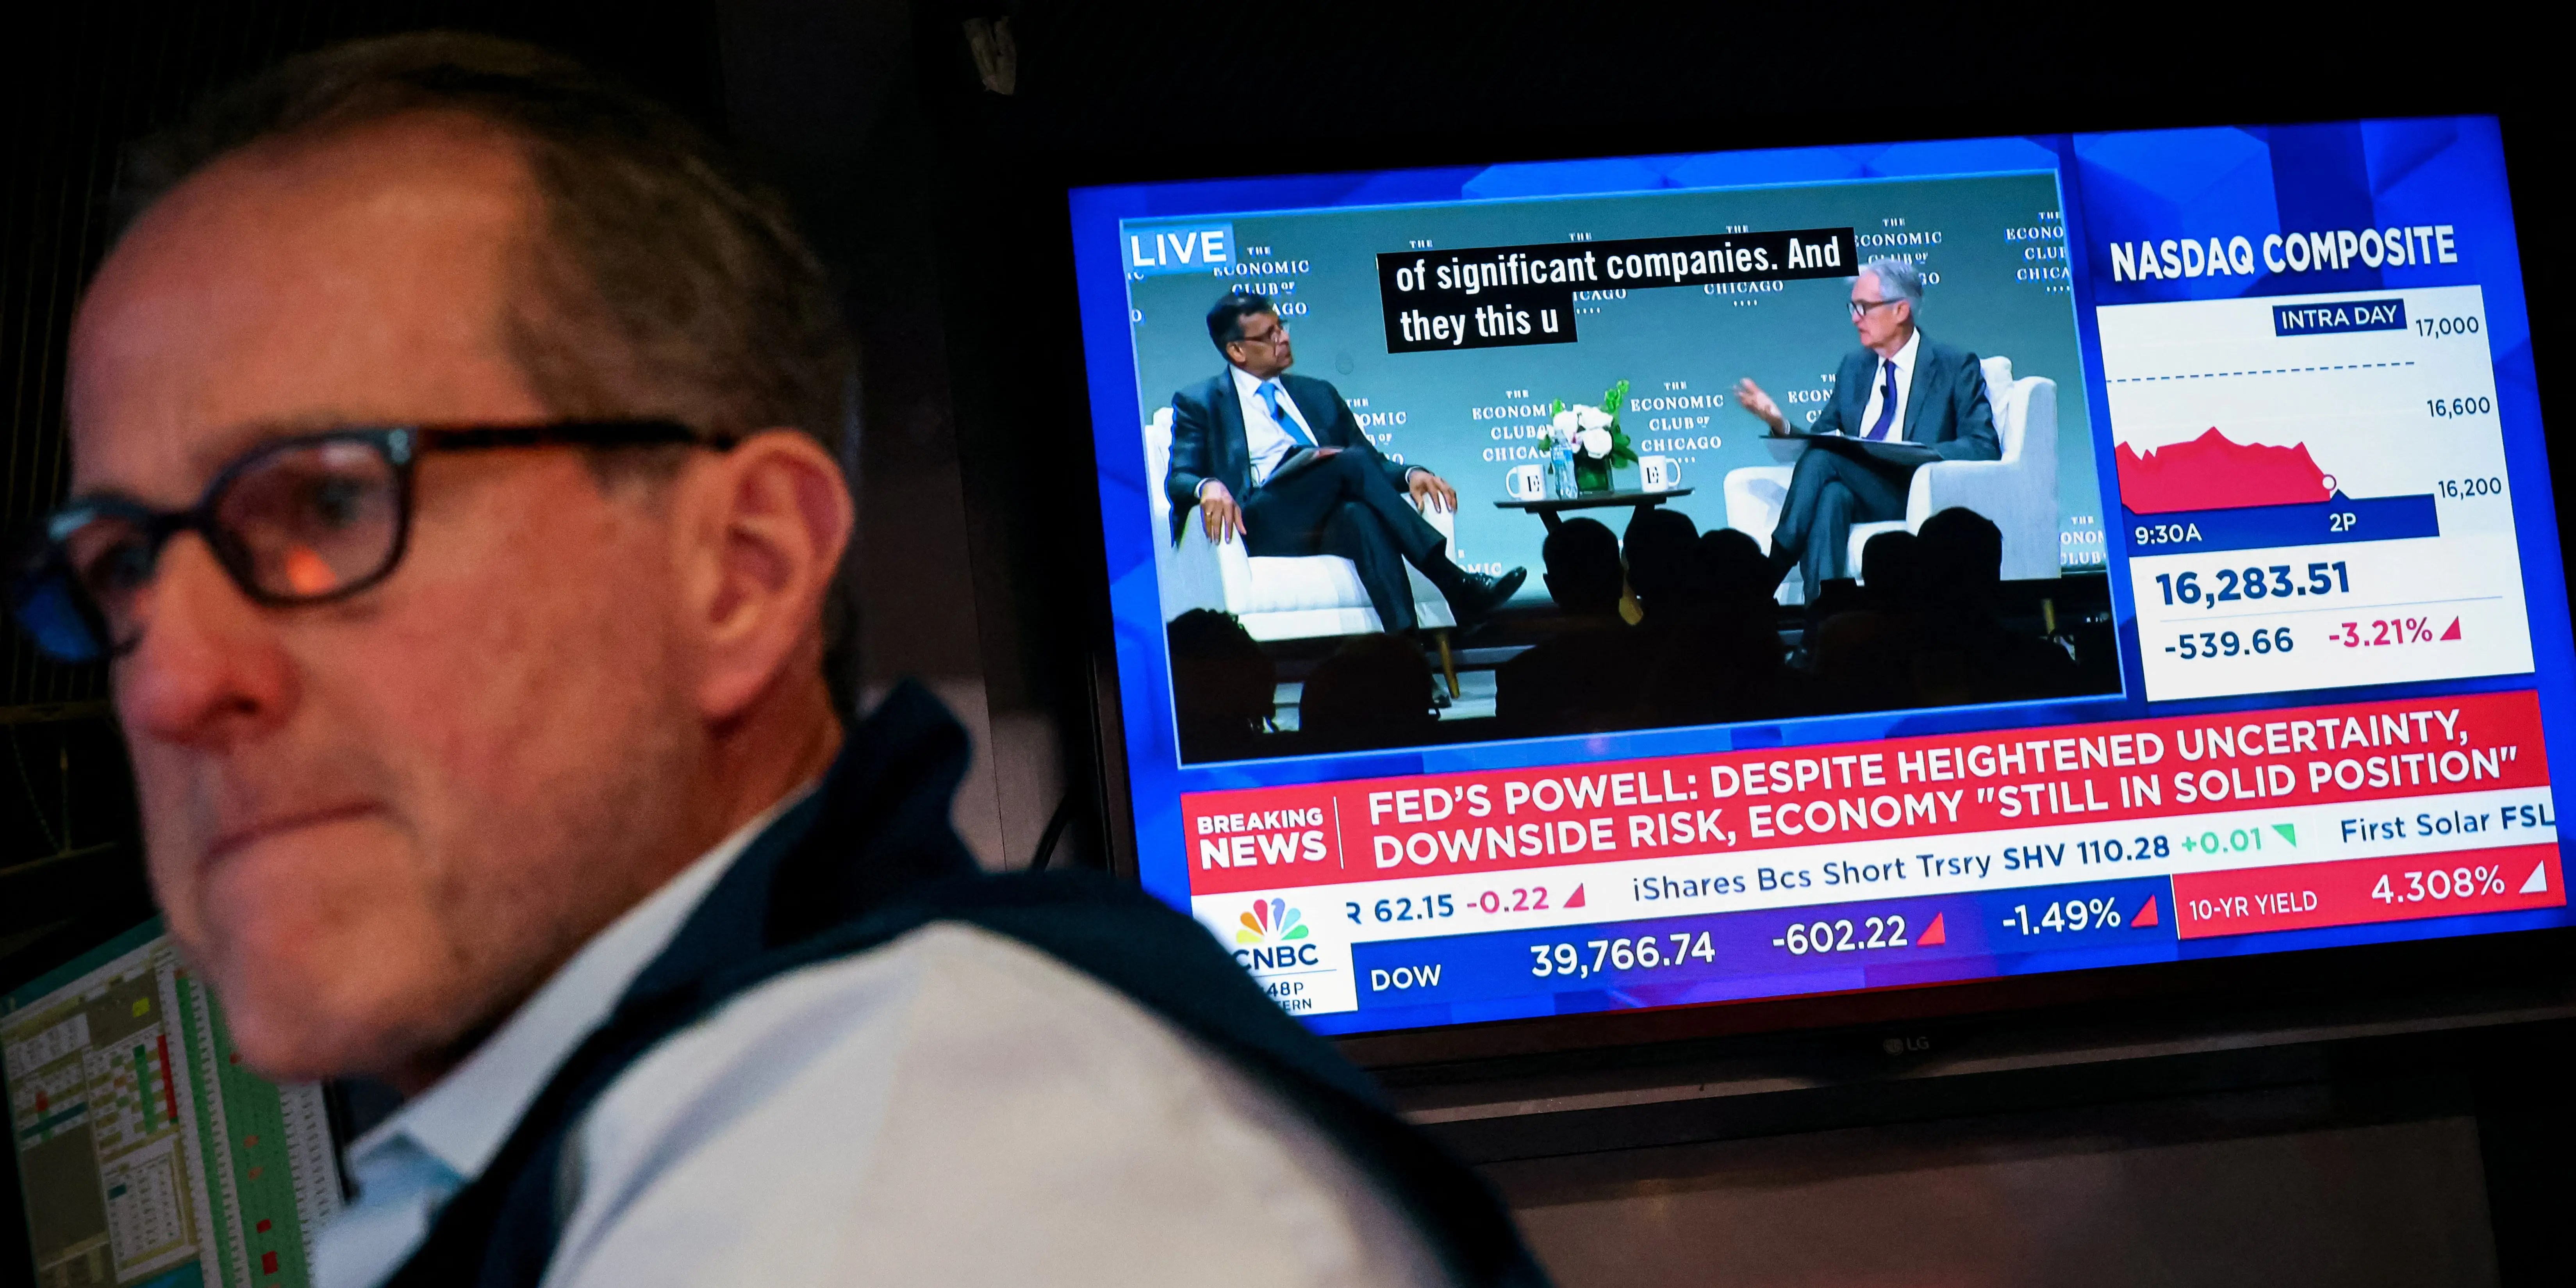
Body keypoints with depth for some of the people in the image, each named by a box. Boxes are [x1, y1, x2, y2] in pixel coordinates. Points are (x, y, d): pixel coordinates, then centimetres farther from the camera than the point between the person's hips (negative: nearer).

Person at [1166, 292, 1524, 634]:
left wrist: (1410, 474, -2)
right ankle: (1457, 587, -37)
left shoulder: (1319, 395, 28)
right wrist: (1207, 487, -23)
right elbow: (1178, 480, 3)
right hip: (1263, 526, -3)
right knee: (1351, 461, -29)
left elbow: (1374, 461, 23)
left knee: (1363, 515, -36)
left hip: (1333, 525, 3)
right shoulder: (1199, 403, 16)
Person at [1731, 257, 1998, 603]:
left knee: (1823, 457, -29)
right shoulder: (1854, 366, 22)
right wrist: (1780, 424, -3)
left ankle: (1767, 577, -27)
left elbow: (1984, 448, -5)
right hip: (1858, 495, 4)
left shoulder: (1956, 367, 5)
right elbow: (1822, 435, 18)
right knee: (1831, 496, -35)